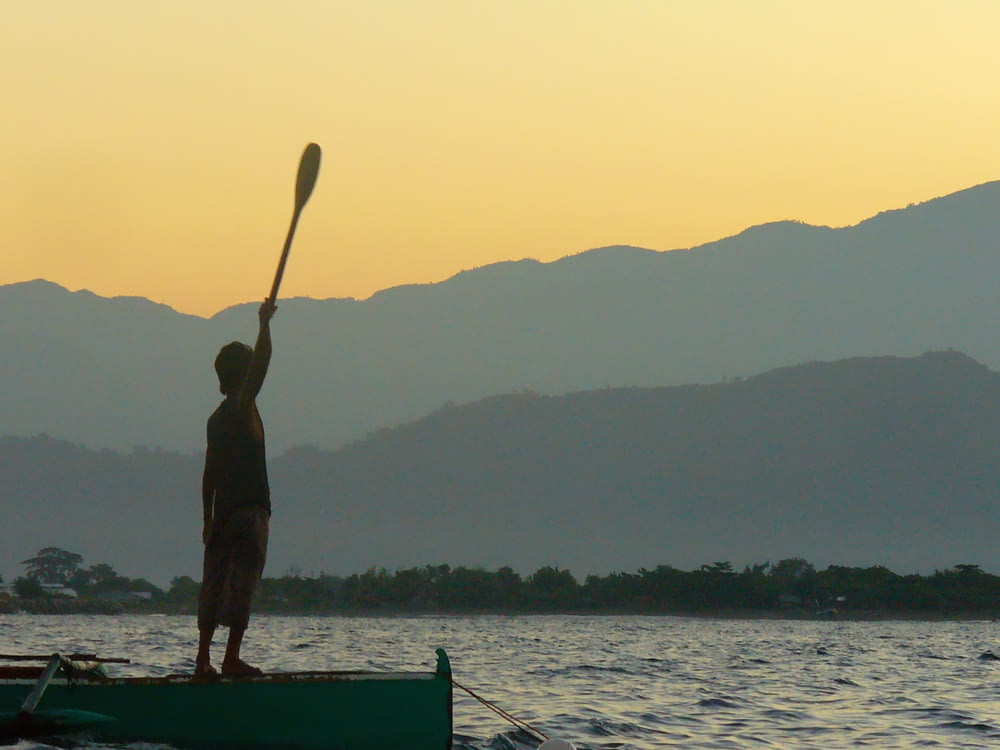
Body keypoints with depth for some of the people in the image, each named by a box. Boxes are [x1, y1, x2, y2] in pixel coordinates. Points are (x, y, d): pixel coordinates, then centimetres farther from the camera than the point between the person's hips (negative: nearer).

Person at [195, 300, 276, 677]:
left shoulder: (217, 418, 14)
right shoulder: (243, 408, -7)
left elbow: (210, 472, 16)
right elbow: (262, 362, -18)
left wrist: (208, 519, 18)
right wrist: (265, 324, -11)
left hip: (223, 514, 7)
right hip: (249, 511, -7)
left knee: (214, 585, 8)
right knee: (242, 585, -7)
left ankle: (203, 657, 8)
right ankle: (232, 658, -10)